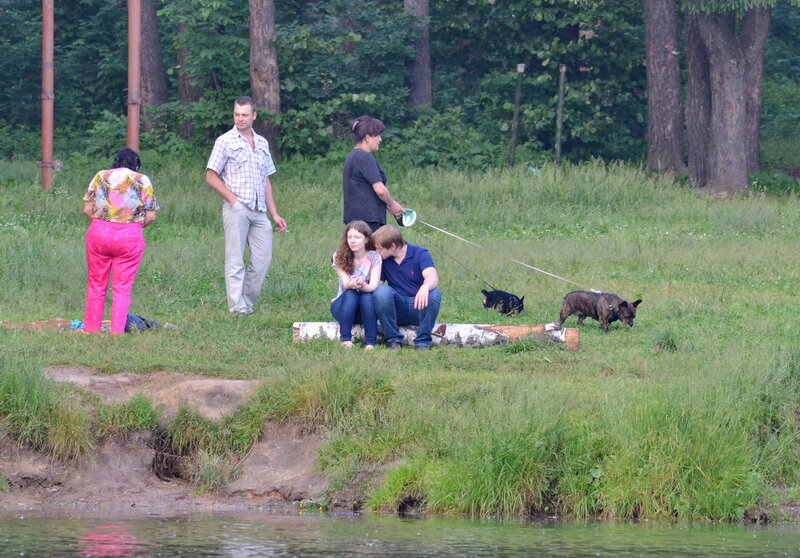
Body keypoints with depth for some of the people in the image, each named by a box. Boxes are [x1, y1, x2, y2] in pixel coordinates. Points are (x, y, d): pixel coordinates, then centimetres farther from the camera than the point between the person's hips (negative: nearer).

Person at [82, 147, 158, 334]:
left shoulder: (100, 176, 9)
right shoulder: (142, 180, 5)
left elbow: (87, 209, 5)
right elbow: (151, 216, 1)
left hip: (99, 233, 1)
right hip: (130, 236, -1)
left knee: (96, 285, 11)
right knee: (123, 287, 5)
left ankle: (91, 328, 14)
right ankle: (117, 330, 2)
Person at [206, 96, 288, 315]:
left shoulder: (262, 143, 18)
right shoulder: (225, 141, 2)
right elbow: (211, 176, -1)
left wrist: (274, 214, 16)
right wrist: (232, 199, -9)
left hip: (259, 211, 5)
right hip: (236, 208, -5)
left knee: (263, 258, 1)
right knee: (235, 260, -5)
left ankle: (248, 302, 12)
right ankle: (237, 306, -5)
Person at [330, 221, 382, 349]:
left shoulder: (374, 257, -6)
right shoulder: (339, 257, -6)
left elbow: (374, 285, -20)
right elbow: (345, 284, -18)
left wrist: (362, 285, -45)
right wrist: (352, 284, -44)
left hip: (366, 307, 0)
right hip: (343, 307, 0)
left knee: (367, 295, -33)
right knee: (350, 294, -32)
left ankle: (370, 342, -34)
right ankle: (345, 339, -34)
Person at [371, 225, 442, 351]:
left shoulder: (420, 254, -7)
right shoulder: (383, 261, 7)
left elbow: (432, 277, -23)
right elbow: (375, 284, 2)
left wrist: (425, 287, -47)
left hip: (419, 308, -2)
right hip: (398, 310, 2)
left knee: (434, 293, -34)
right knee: (382, 291, -28)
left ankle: (423, 343, -22)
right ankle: (393, 340, -20)